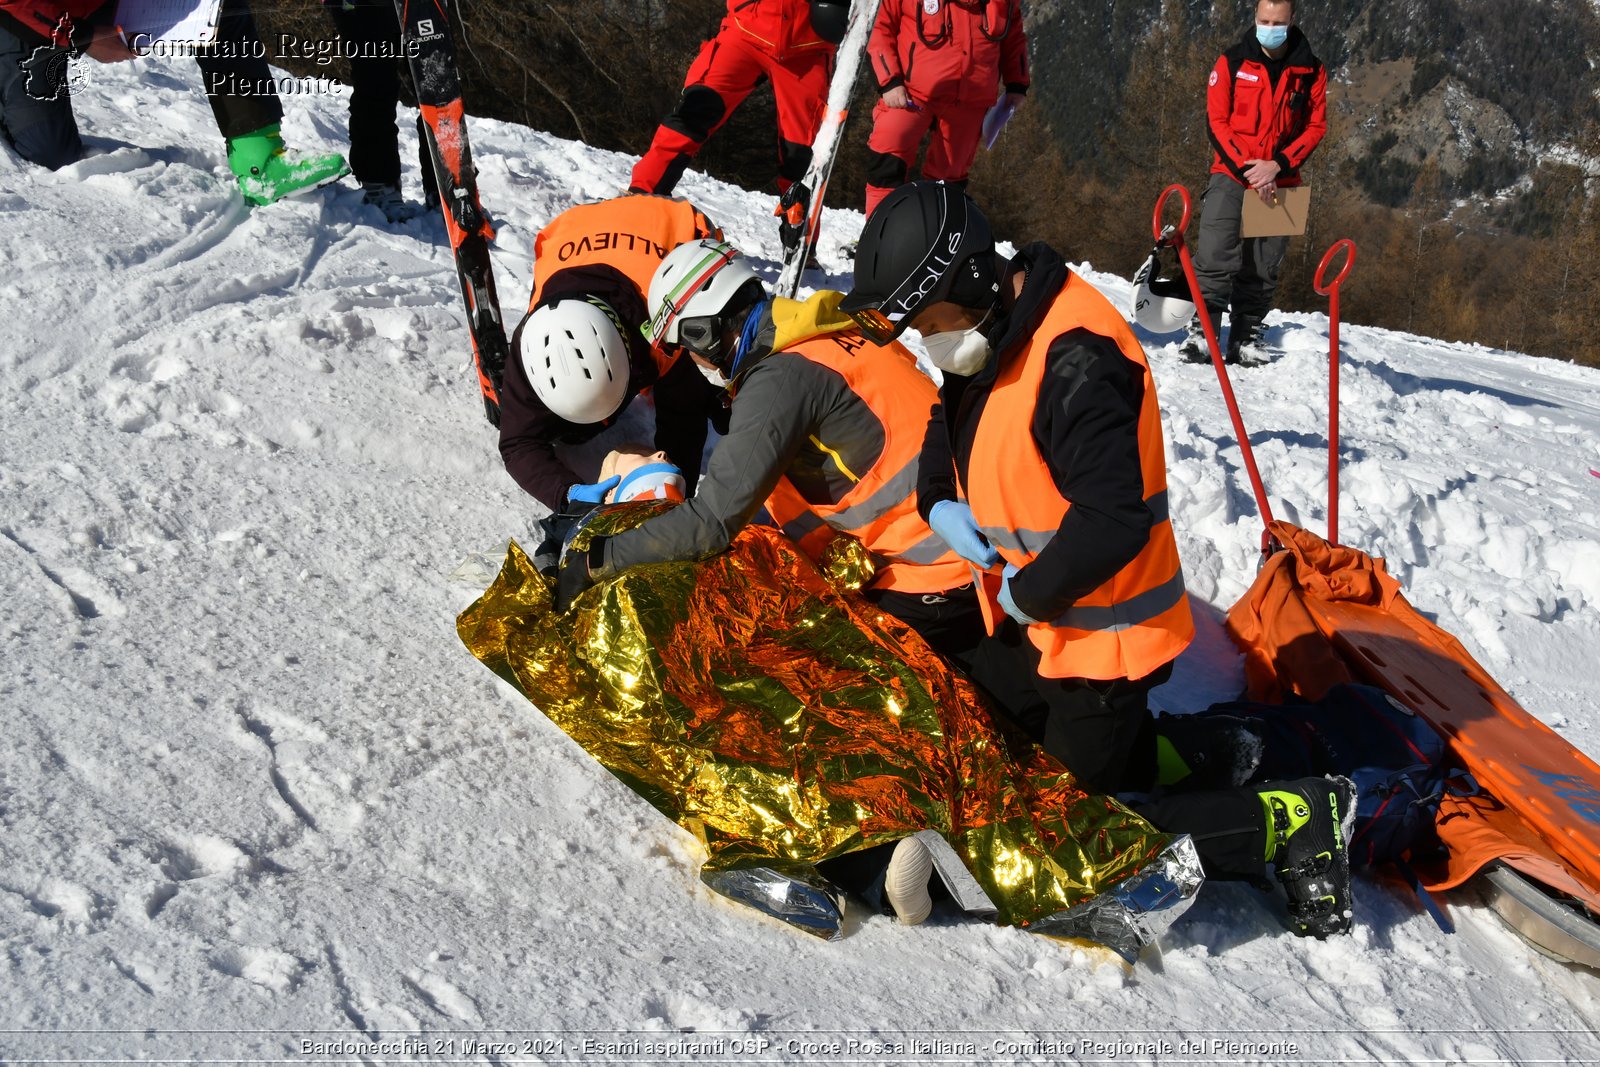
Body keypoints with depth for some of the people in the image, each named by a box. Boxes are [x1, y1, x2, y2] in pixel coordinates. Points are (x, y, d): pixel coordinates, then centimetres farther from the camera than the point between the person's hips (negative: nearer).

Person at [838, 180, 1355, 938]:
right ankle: (1187, 757, 25)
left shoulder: (1075, 363, -30)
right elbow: (950, 428, 21)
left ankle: (1296, 821, 8)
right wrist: (940, 502, 1)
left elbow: (1113, 522, -33)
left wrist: (1030, 593, -18)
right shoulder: (987, 336, 1)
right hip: (1028, 624, 10)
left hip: (1101, 637, -10)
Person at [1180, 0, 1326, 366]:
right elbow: (1217, 122, -1)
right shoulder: (1231, 63, 1)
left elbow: (1316, 126, 3)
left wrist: (1278, 165, -12)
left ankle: (1246, 340, 13)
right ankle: (1201, 331, -12)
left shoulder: (1310, 71, 4)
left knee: (1263, 268, 5)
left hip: (1280, 181, 2)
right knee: (1215, 257, -14)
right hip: (1230, 174, -2)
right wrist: (1245, 168, -13)